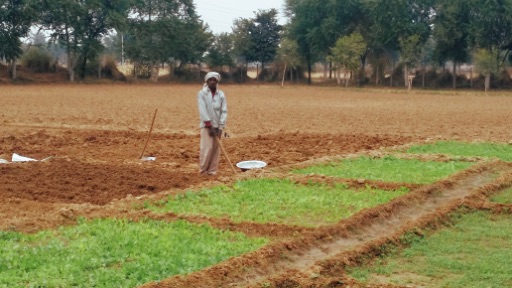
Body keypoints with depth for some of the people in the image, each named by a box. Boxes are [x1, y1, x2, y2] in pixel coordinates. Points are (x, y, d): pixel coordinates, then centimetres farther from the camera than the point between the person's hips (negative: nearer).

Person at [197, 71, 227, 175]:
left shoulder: (221, 95, 2)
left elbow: (224, 111, 0)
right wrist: (209, 125, -16)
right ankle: (203, 170, 2)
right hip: (206, 125, -3)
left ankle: (212, 171, 8)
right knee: (207, 148, -10)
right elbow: (203, 111, -11)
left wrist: (220, 127, -8)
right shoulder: (202, 93, -5)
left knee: (216, 149, 2)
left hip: (217, 125, 3)